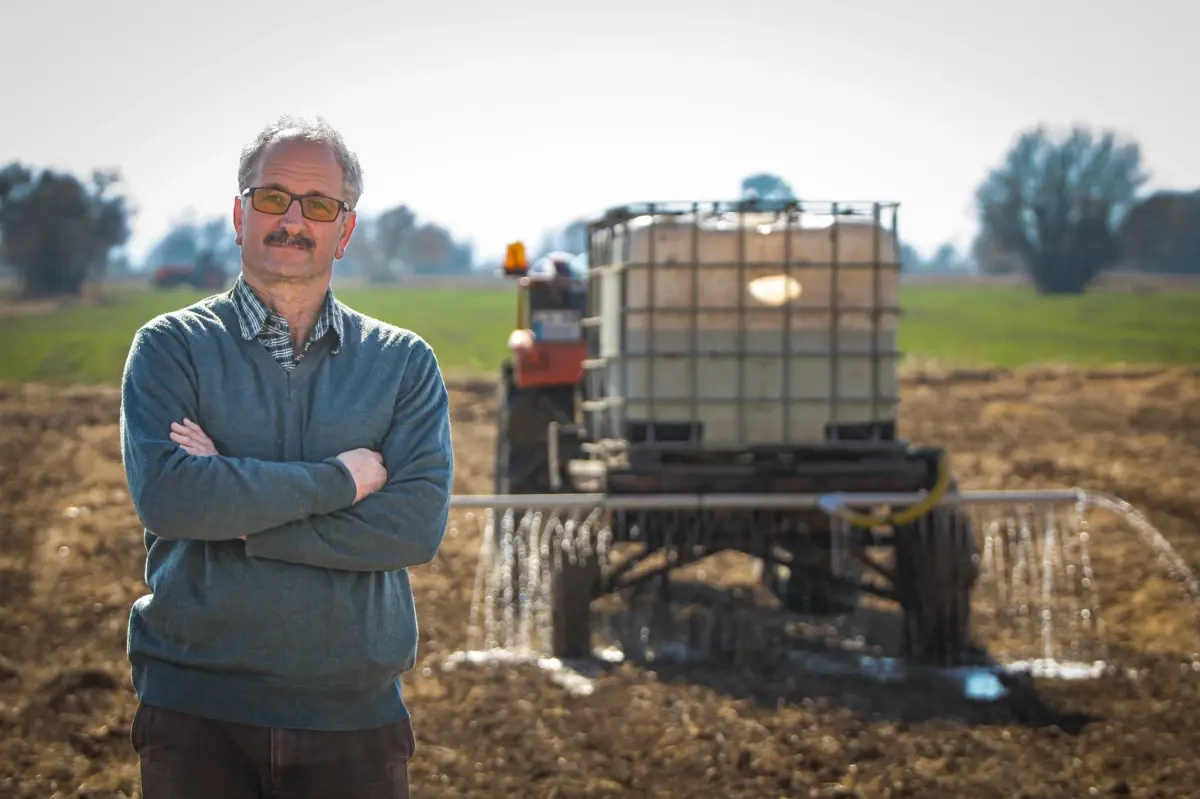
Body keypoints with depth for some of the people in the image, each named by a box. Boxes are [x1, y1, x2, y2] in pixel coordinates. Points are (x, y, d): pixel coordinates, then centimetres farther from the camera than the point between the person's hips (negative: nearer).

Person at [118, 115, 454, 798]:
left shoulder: (404, 363, 7)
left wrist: (237, 513, -13)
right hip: (197, 712, -1)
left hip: (355, 715, 1)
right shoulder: (173, 347, 3)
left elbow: (419, 525, -8)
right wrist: (339, 480, -12)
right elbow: (165, 496, -15)